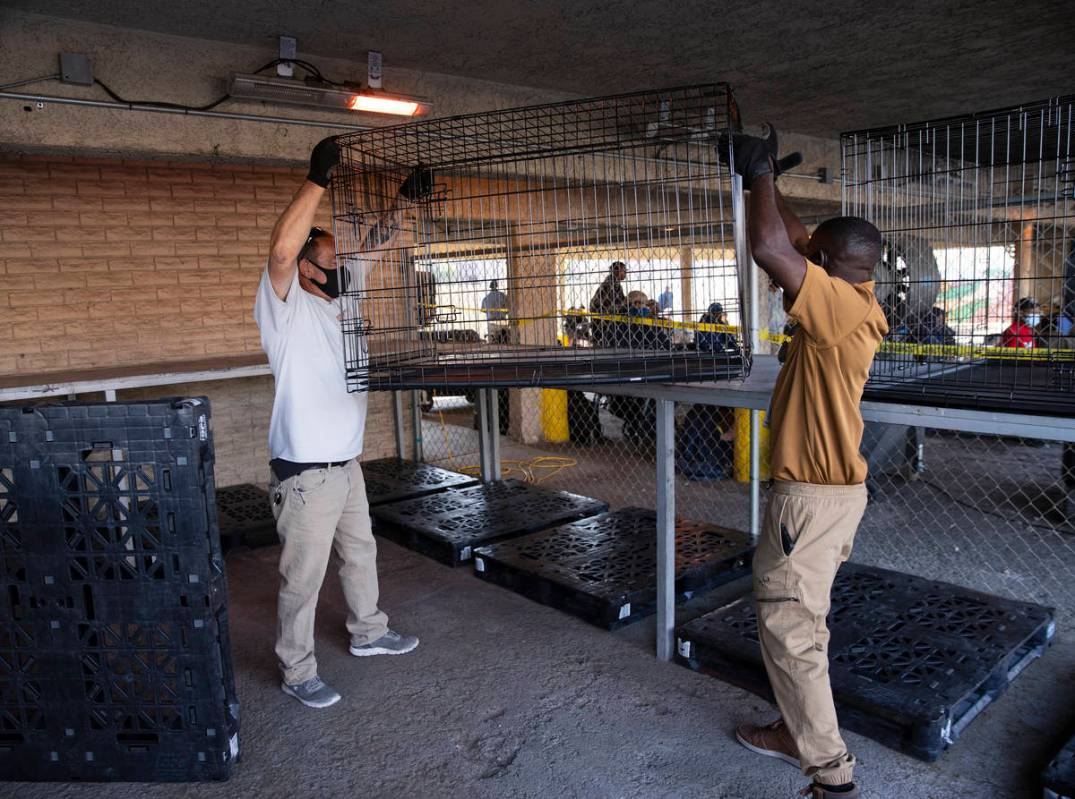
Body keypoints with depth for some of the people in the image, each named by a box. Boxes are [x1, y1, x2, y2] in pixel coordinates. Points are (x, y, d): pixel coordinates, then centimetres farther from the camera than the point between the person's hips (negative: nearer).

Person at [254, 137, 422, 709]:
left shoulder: (334, 299, 10)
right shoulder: (284, 306, -13)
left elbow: (372, 248, 11)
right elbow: (282, 248, -31)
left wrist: (403, 198, 3)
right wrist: (318, 179, -32)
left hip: (347, 463, 9)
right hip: (305, 472, -8)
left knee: (360, 554, 23)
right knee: (303, 575, 3)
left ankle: (368, 632, 42)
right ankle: (297, 672, 20)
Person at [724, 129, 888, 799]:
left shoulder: (841, 305, -20)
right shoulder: (856, 305, 8)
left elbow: (770, 247, -25)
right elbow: (791, 240, 19)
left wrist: (761, 174, -9)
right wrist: (763, 178, 20)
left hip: (813, 495, -10)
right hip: (832, 487, 10)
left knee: (788, 625, -1)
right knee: (801, 618, 20)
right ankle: (802, 731, 35)